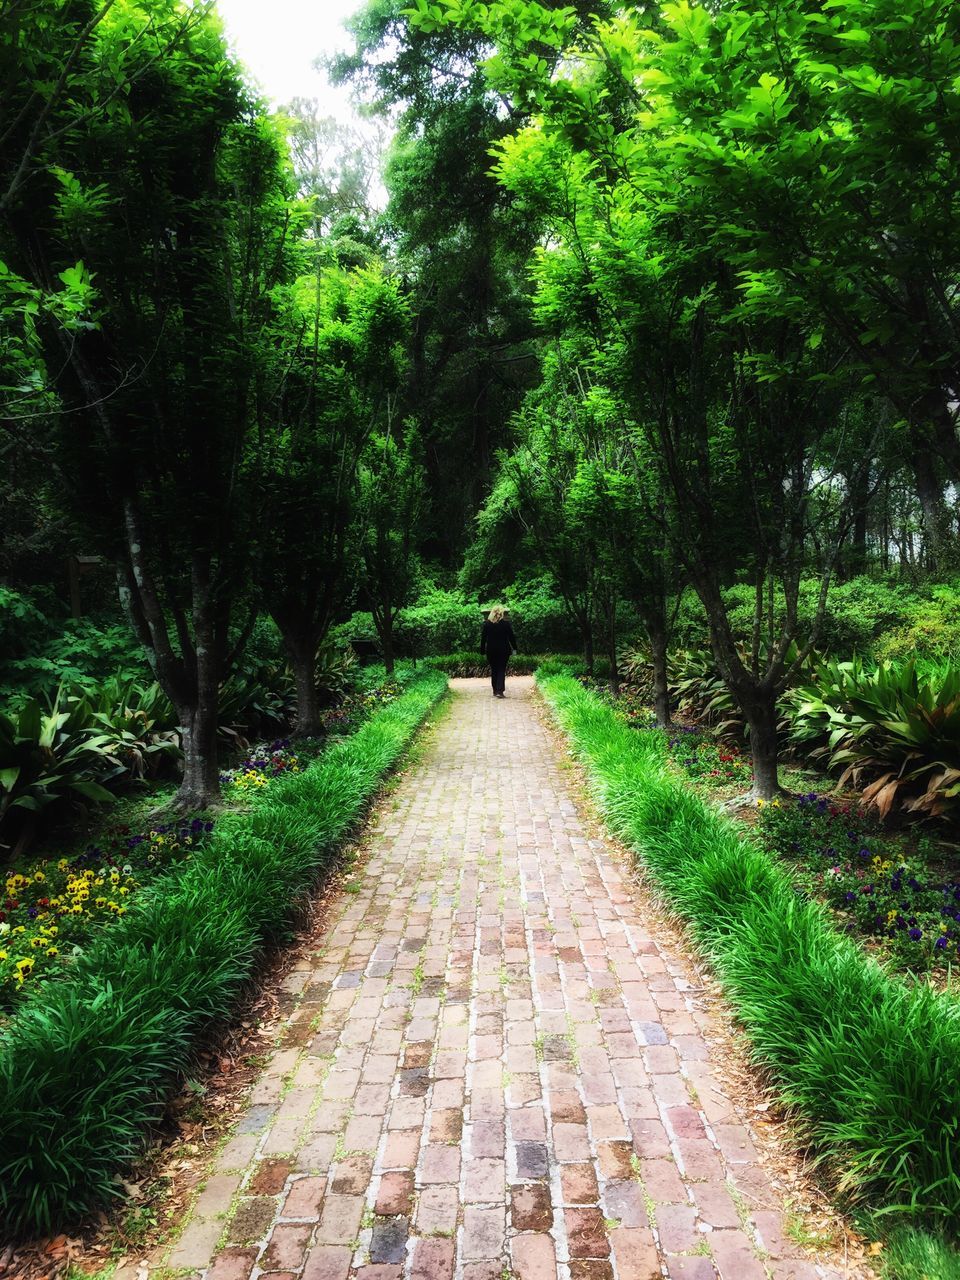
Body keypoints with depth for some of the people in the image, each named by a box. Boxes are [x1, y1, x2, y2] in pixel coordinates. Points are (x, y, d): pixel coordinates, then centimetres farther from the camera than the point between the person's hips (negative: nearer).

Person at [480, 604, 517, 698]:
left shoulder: (487, 624, -2)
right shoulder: (506, 623, -7)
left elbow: (483, 638, 1)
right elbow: (511, 637, -3)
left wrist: (482, 650, 7)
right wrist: (514, 648, 8)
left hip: (490, 650, 2)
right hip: (503, 650, -2)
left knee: (493, 670, 13)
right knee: (501, 670, 0)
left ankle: (495, 690, 17)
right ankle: (500, 690, -10)